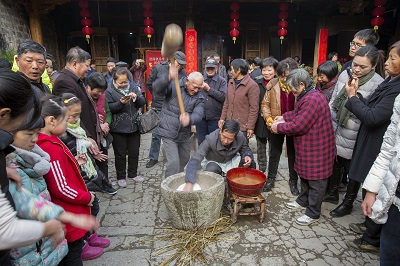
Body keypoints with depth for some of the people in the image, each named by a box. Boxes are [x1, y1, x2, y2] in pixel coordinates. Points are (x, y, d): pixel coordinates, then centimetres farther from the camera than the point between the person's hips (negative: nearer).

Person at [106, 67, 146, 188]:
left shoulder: (133, 87, 4)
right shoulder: (109, 90, -7)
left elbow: (142, 102, 4)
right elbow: (109, 108, -13)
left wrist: (136, 97, -16)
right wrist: (121, 103, -26)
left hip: (134, 126, 4)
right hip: (118, 129, -4)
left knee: (134, 152, 15)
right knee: (120, 154, 9)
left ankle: (133, 173, 34)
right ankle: (121, 177, 25)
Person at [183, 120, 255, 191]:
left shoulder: (241, 137, -26)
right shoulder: (210, 139, -35)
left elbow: (245, 149, -2)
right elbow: (195, 160, -39)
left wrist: (247, 156, -28)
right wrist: (189, 183, -49)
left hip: (232, 161, 3)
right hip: (213, 162, -2)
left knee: (251, 164, -21)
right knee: (212, 170, -36)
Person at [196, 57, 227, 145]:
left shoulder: (222, 81, 1)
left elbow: (222, 97, -12)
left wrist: (209, 89, -12)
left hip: (215, 118, -2)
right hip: (200, 116, 3)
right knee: (201, 142, 14)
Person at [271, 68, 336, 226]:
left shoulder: (312, 99, -27)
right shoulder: (307, 96, 7)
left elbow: (299, 125, -27)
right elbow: (299, 114, 21)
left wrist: (279, 127, -14)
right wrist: (284, 117, 11)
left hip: (317, 148, -11)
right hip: (308, 146, 11)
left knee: (315, 180, 4)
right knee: (305, 175, 24)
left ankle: (313, 214, 18)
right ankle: (303, 201, 42)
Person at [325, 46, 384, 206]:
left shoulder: (378, 84, -16)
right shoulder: (345, 74, -1)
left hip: (354, 137, -5)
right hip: (335, 130, 5)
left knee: (351, 169, 13)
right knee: (335, 163, 21)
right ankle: (332, 193, 43)